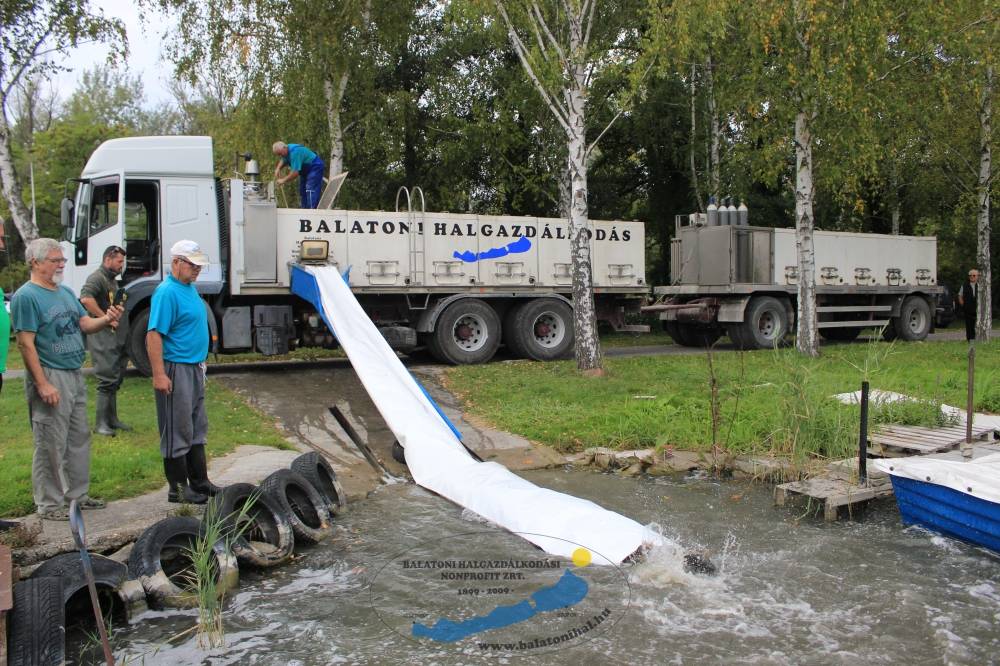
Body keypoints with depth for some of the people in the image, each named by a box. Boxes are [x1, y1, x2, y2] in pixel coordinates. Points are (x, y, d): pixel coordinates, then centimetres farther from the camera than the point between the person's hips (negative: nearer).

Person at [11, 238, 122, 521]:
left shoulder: (65, 292, 13)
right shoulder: (26, 296, -12)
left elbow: (86, 323, 13)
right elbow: (25, 343, -16)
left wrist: (106, 319, -10)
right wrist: (42, 384, -21)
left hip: (75, 375, 8)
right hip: (50, 377, -8)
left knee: (79, 439, 14)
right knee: (51, 445, -1)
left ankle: (77, 494, 26)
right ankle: (49, 504, 9)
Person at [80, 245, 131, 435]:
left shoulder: (112, 280, 20)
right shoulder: (97, 278, -11)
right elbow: (86, 298, -30)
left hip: (117, 339, 10)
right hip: (103, 337, -10)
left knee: (115, 380, 14)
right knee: (107, 380, -9)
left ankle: (112, 419, 23)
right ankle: (100, 423, -4)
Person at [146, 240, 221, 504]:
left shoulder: (190, 288, 12)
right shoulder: (167, 292, -17)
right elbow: (154, 335, -23)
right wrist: (159, 375, -26)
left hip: (194, 368, 10)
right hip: (175, 370, -10)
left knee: (197, 429, 15)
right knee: (177, 432, -1)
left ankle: (199, 481, 24)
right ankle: (178, 488, 8)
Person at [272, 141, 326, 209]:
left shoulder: (295, 152, -30)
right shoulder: (286, 151, 0)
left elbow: (295, 172, -32)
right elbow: (283, 160, 23)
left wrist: (283, 180, -23)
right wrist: (278, 169, 3)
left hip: (315, 167, -11)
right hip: (306, 170, 11)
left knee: (310, 190, -21)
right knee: (303, 191, 9)